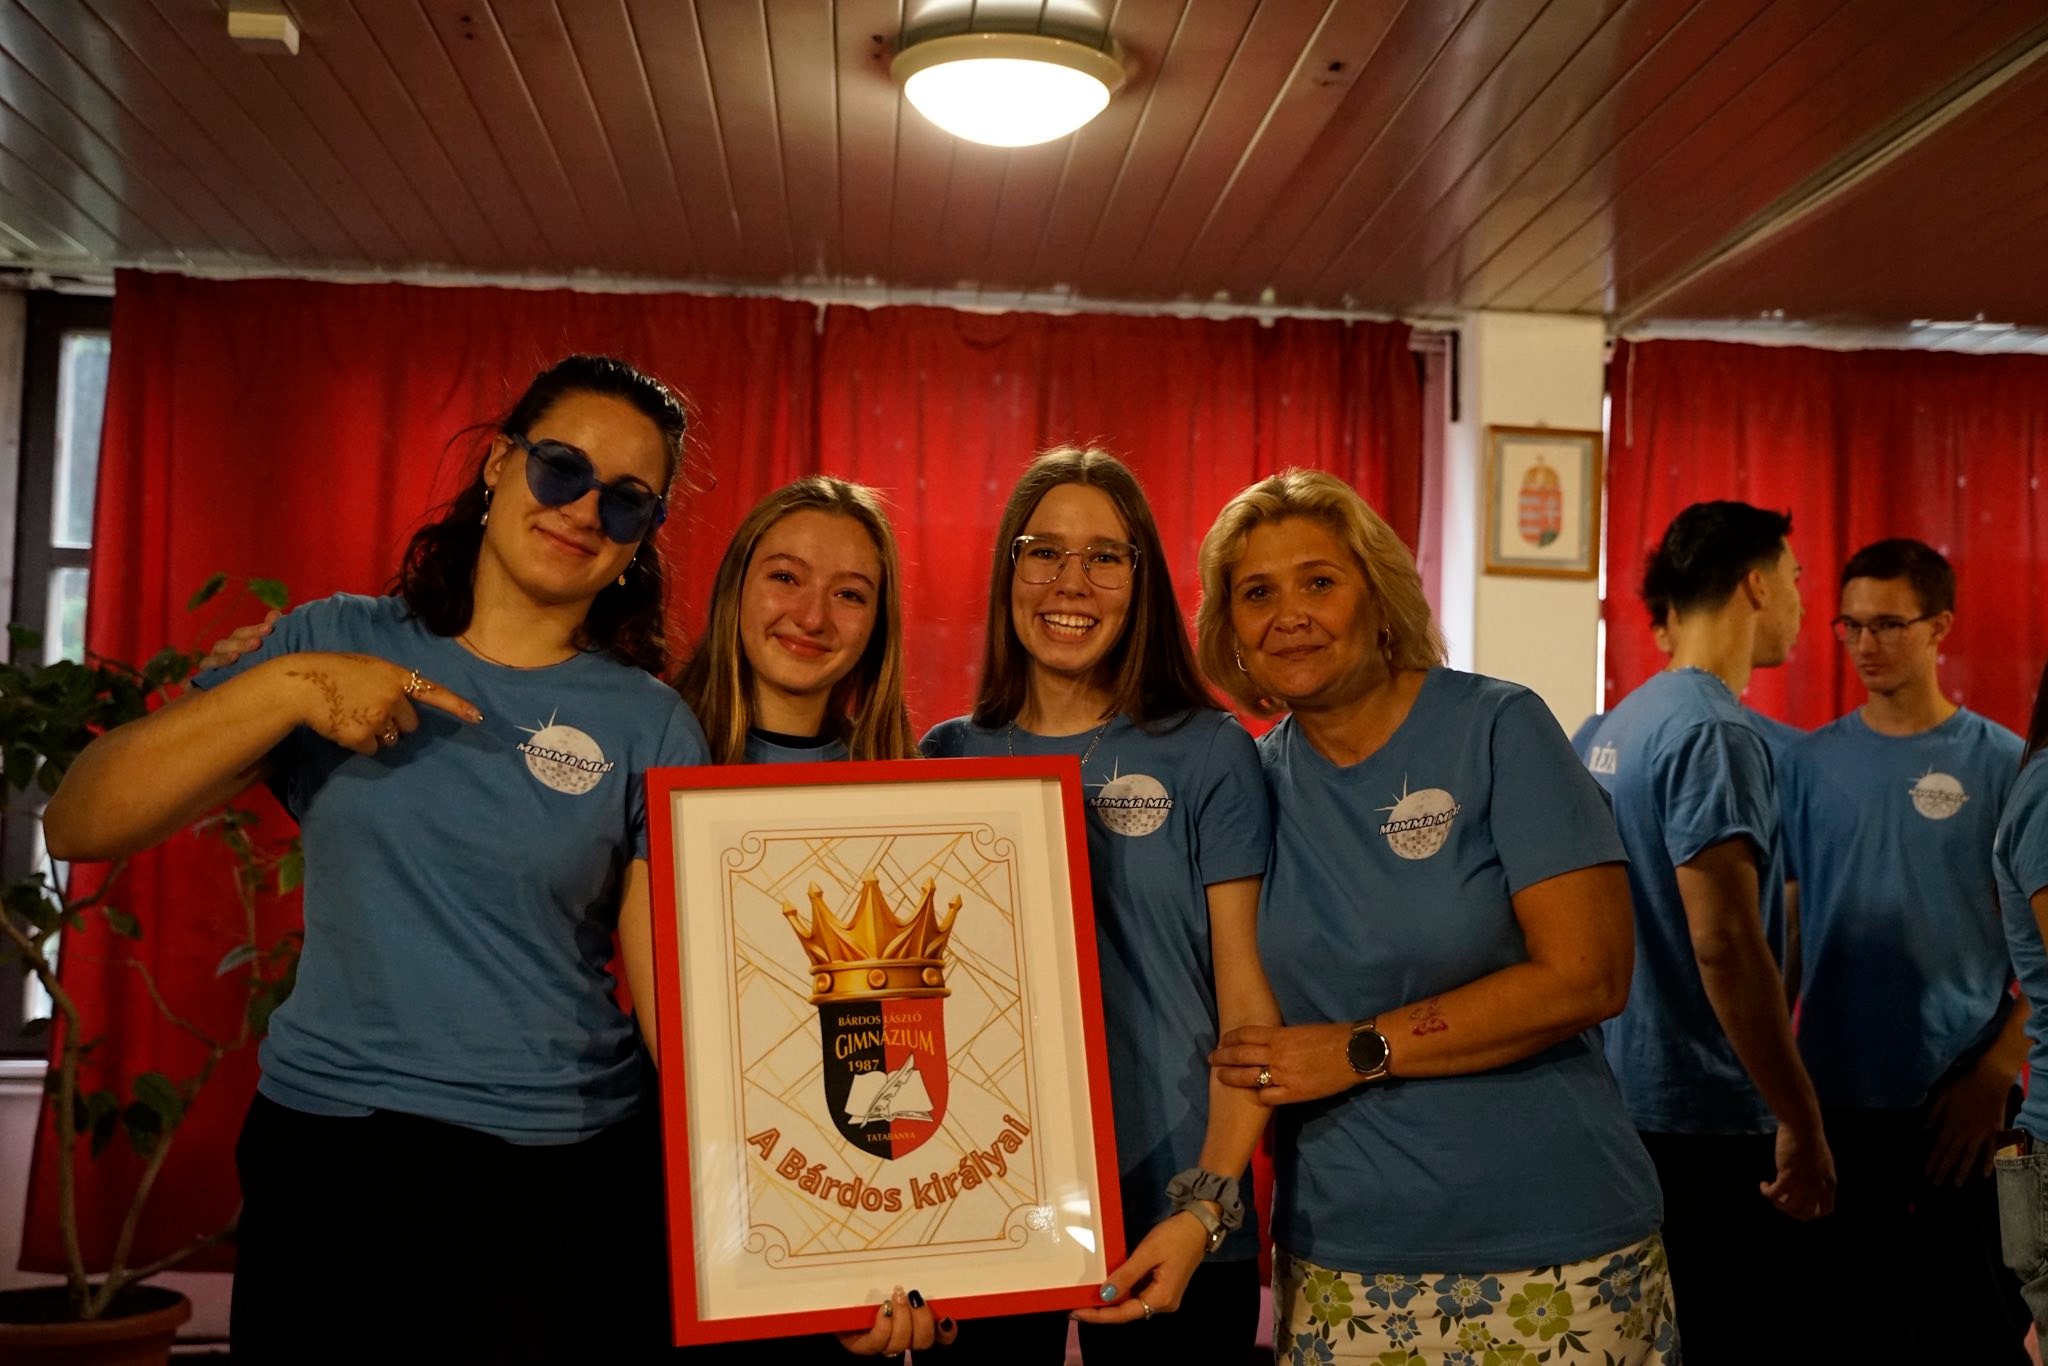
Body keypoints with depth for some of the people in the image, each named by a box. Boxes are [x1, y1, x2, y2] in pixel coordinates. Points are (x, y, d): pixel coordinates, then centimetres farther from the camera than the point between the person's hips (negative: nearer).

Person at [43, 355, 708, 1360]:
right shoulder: (337, 639, 0)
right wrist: (287, 688, -16)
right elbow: (78, 825, -4)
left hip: (560, 1173, -1)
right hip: (319, 1157, 1)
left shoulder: (649, 725, -3)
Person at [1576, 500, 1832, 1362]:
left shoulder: (1618, 727, 11)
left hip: (1628, 1099, 9)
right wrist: (1801, 1121, -20)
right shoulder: (1715, 732, -17)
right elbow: (1724, 942, -24)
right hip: (1708, 1126, -9)